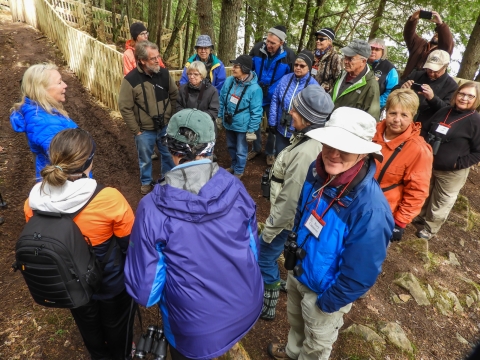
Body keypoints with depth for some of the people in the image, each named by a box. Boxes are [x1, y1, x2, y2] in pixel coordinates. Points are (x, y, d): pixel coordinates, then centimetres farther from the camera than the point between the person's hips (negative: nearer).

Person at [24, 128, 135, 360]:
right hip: (111, 282, -3)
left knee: (88, 328, 33)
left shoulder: (33, 203, -20)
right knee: (116, 326, 28)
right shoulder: (109, 199, -34)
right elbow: (130, 244, -20)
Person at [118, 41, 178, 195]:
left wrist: (172, 117, 5)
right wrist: (136, 130, -10)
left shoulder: (164, 73, -7)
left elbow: (175, 95, 7)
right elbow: (125, 108, -13)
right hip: (145, 130, -3)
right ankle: (146, 182, 40)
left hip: (165, 126, 3)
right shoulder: (131, 80, -18)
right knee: (145, 159, 16)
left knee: (168, 155, 19)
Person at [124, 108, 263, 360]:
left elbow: (145, 289, -18)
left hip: (198, 331, -3)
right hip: (247, 309, 4)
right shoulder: (235, 189, -16)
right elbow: (252, 250, -2)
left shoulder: (153, 209, -26)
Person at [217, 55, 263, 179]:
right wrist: (220, 117, 12)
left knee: (241, 151, 11)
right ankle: (234, 166, 48)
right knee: (231, 146, 23)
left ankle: (238, 171, 35)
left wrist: (251, 130, -14)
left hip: (242, 126, -5)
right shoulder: (229, 81, -7)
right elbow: (222, 101, 7)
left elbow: (256, 112, -16)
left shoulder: (254, 88, -22)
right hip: (229, 122, 5)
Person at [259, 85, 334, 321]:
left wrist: (270, 229, -15)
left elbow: (290, 200, -29)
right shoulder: (319, 138, -5)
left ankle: (266, 306, 31)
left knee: (264, 257, 11)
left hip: (289, 219, -8)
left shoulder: (305, 153, -35)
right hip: (300, 216, 9)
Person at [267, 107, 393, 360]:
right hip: (297, 272, 6)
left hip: (324, 291, -6)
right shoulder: (317, 171, -18)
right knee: (295, 321, 35)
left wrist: (327, 304, -13)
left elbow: (360, 274, -26)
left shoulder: (370, 209, -38)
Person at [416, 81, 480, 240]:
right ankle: (418, 219, 45)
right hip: (428, 165, 5)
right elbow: (425, 130, 12)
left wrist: (458, 163, -20)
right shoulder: (444, 112, 1)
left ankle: (429, 228, 33)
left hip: (452, 172, -5)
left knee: (441, 203, 13)